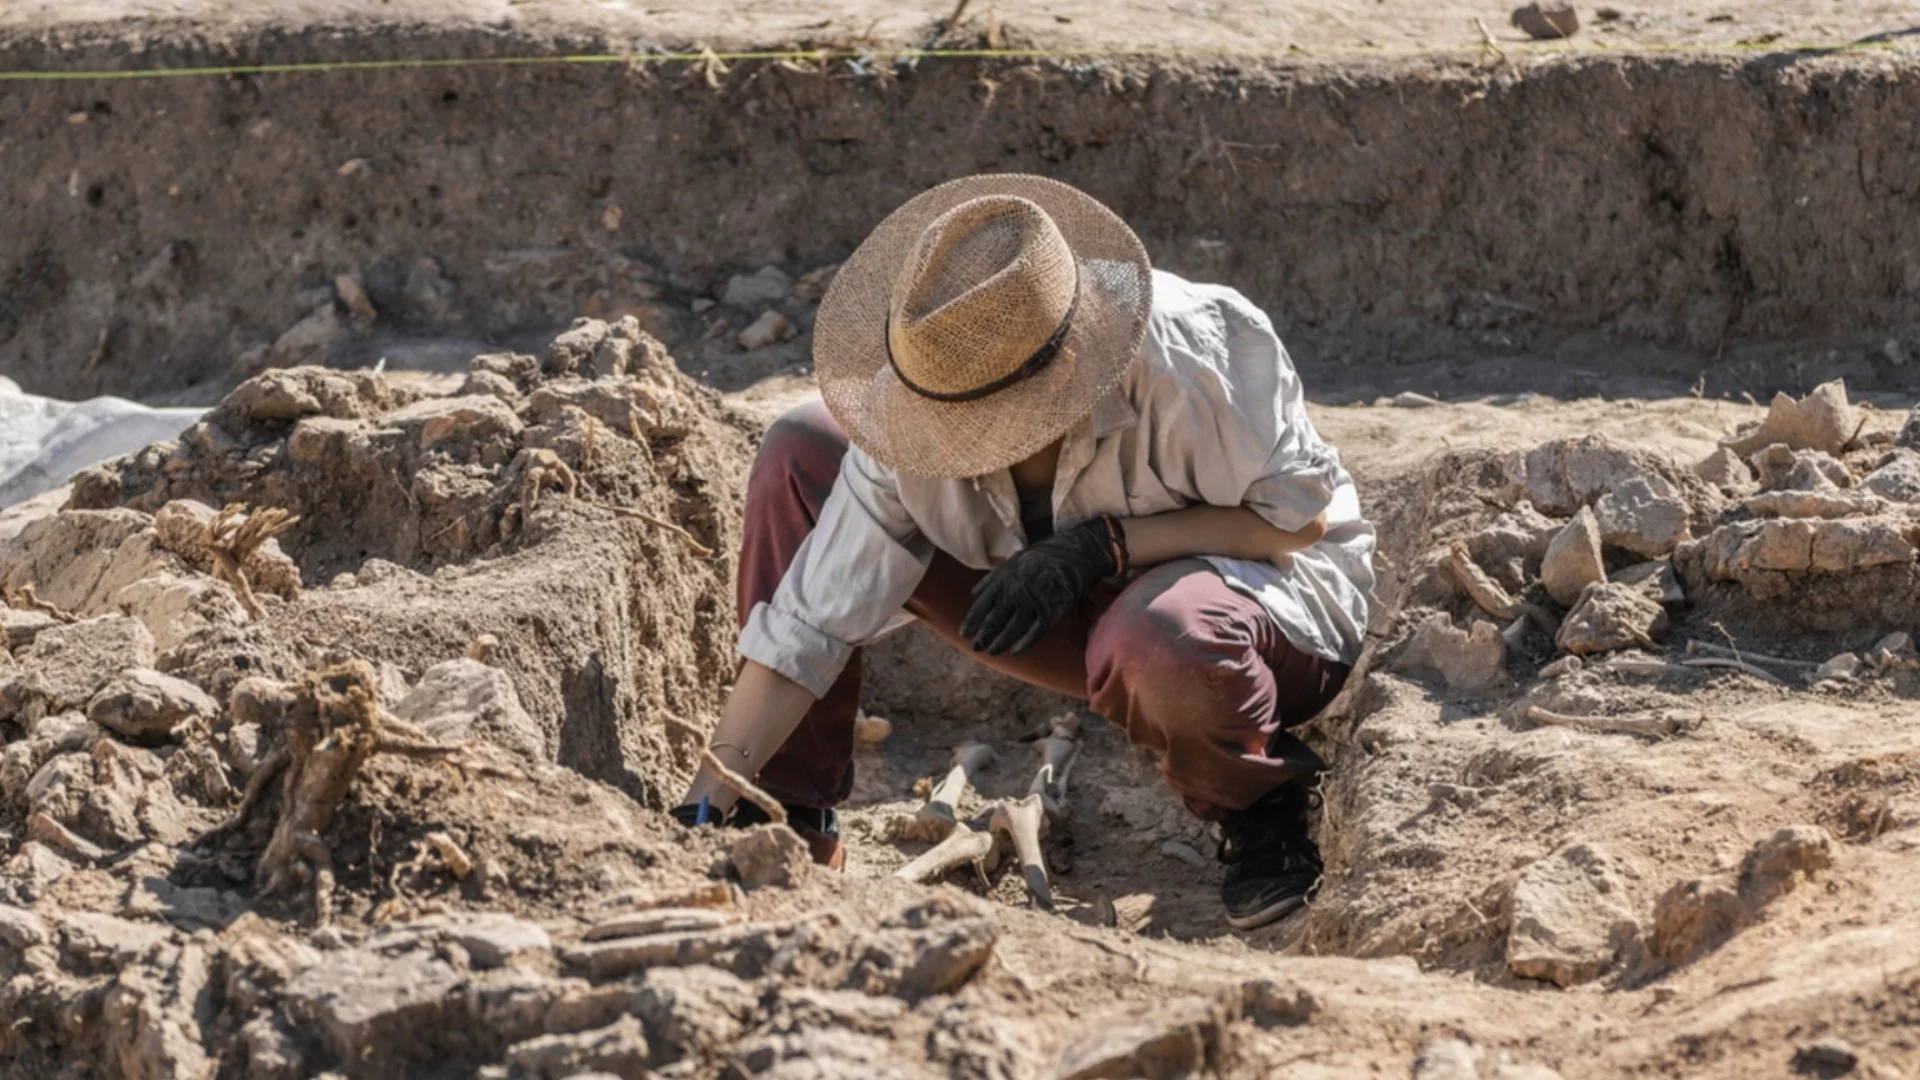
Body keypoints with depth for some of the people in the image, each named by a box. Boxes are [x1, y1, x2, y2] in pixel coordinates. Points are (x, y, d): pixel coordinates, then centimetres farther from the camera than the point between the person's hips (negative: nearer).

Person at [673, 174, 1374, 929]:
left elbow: (1302, 515, -22)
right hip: (1086, 613, 5)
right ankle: (792, 824, -2)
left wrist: (1104, 545, -31)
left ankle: (1264, 812, -8)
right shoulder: (921, 405, -20)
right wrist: (712, 802, -23)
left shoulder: (1192, 354, -33)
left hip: (1275, 588, -4)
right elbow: (811, 620, -17)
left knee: (1157, 637, -44)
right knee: (798, 457, -10)